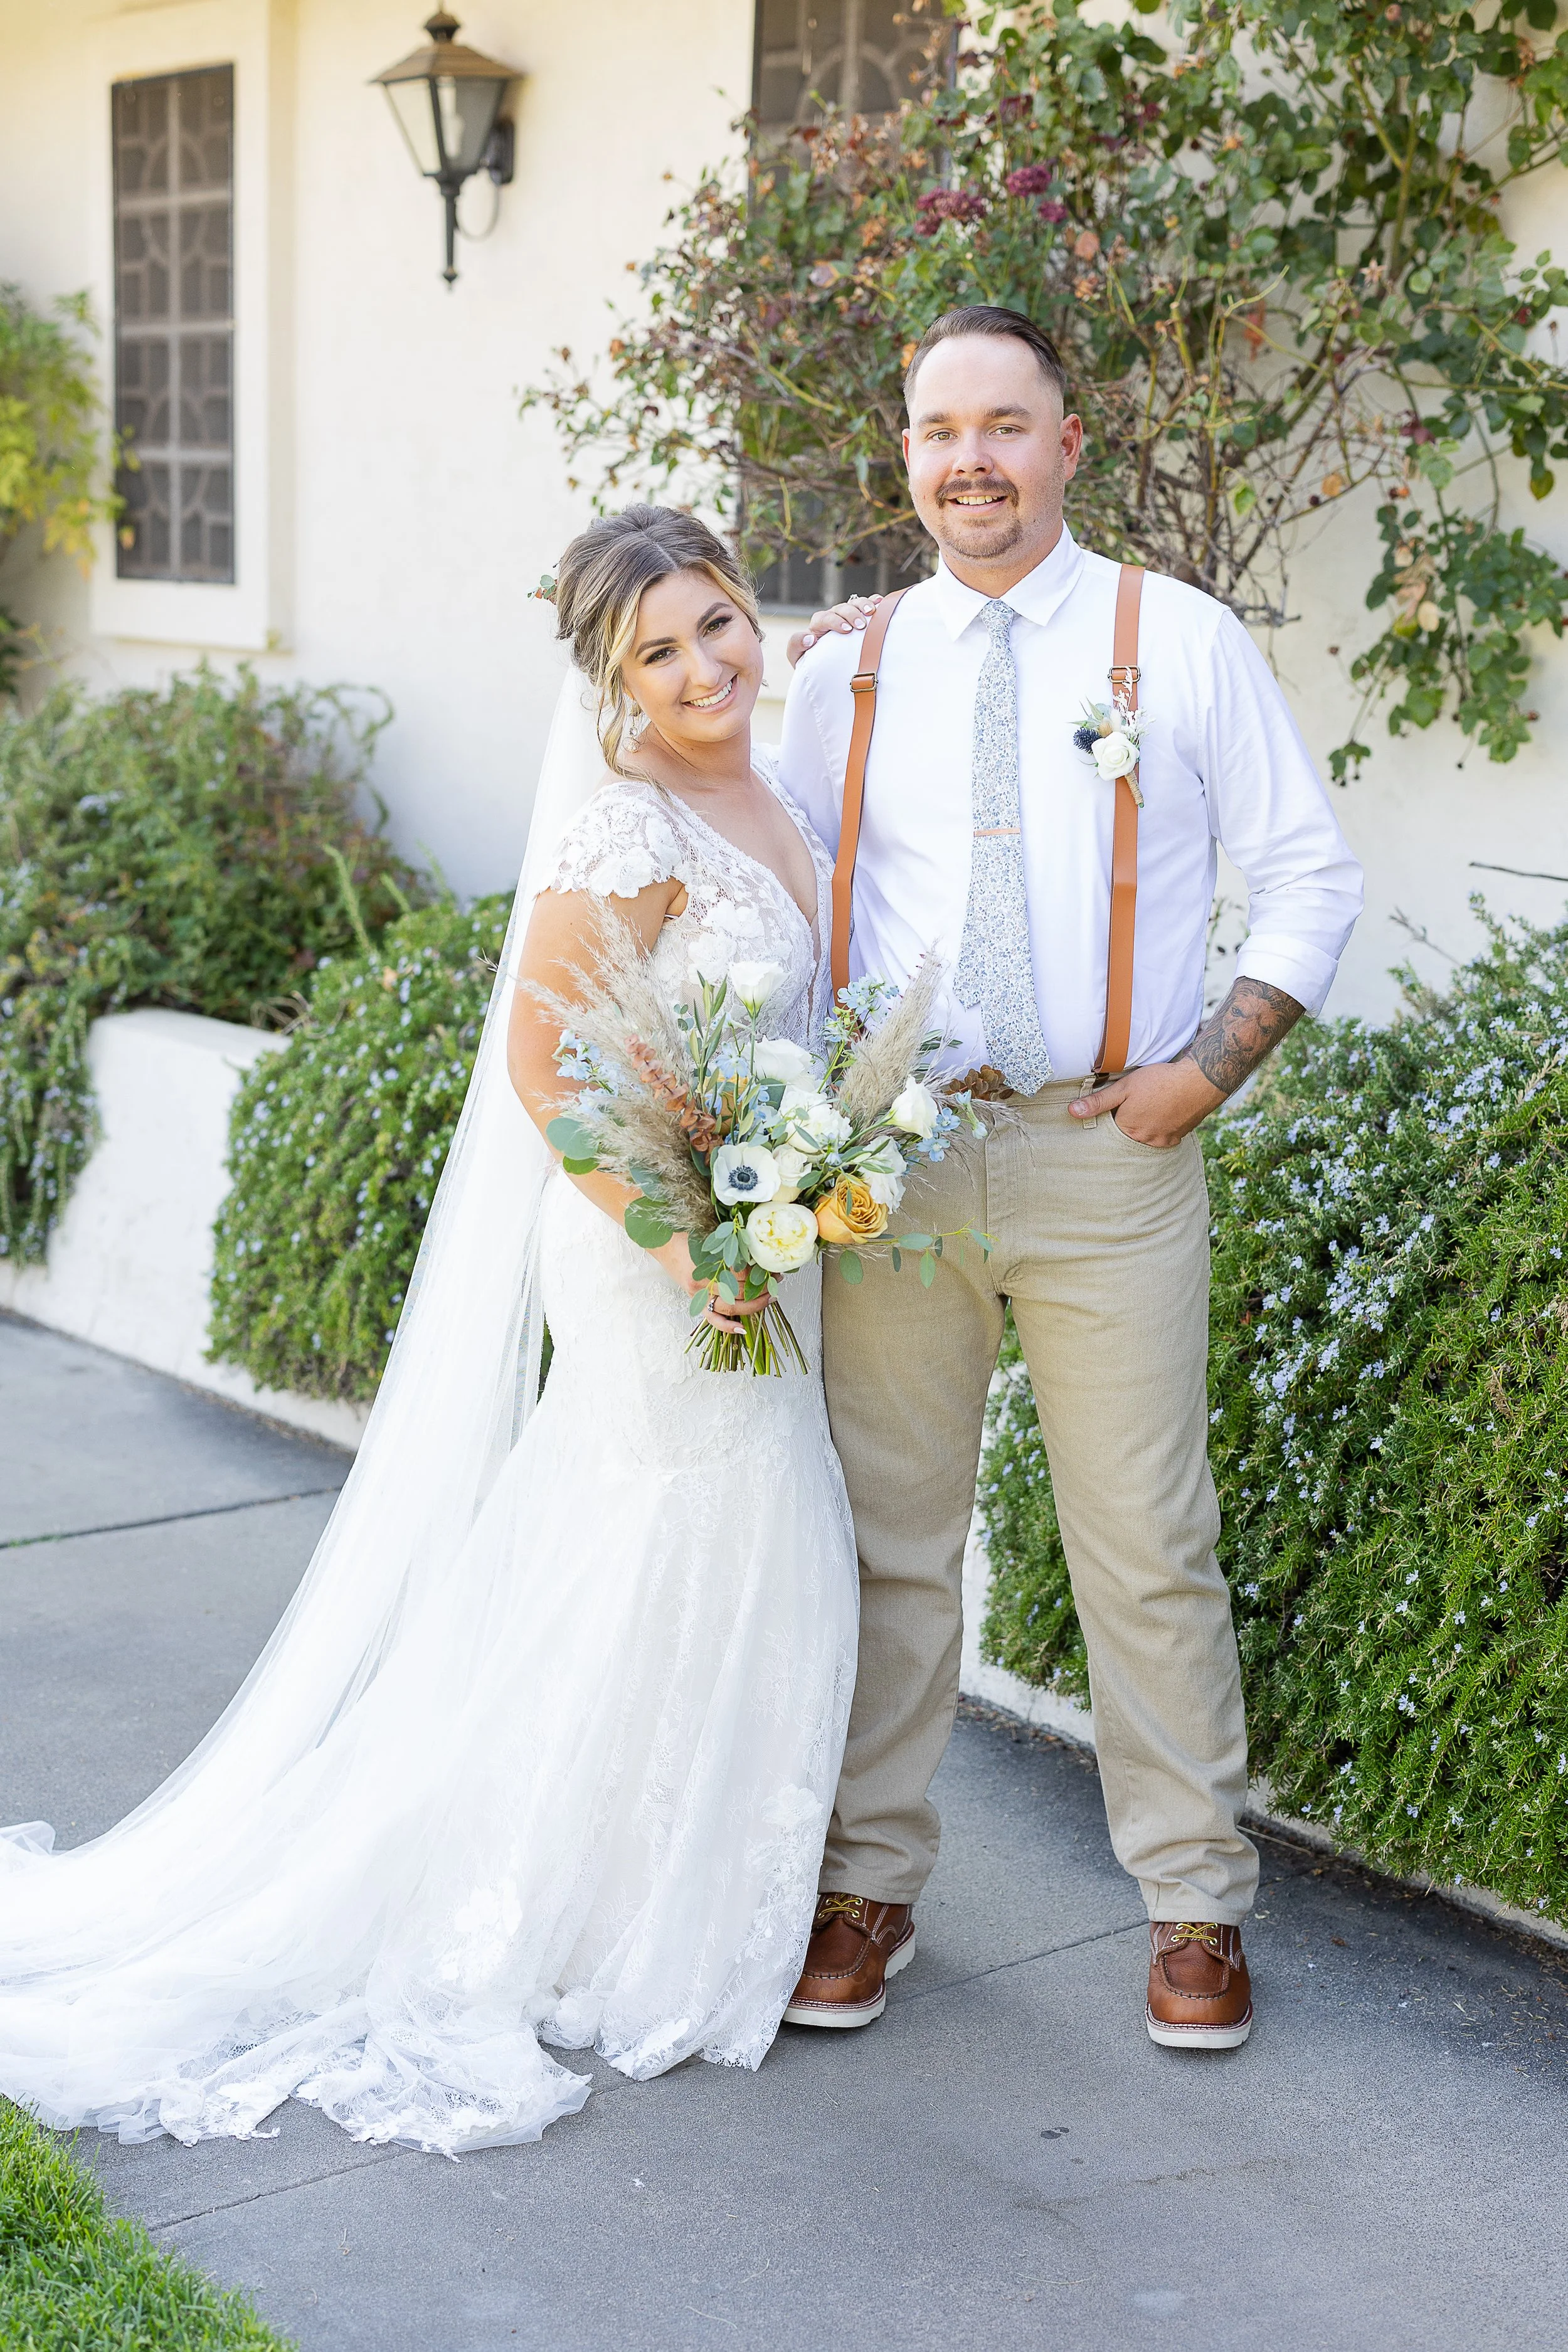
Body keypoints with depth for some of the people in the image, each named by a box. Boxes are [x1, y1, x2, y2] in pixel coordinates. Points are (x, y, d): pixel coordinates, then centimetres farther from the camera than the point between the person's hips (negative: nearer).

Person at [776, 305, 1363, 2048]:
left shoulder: (1183, 641, 1)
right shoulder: (846, 666, 8)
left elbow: (1310, 878, 4)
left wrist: (1212, 1068, -8)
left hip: (1110, 1151, -2)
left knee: (1146, 1548, 3)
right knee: (885, 1537, 9)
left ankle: (1195, 1908, 18)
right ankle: (867, 1884, 23)